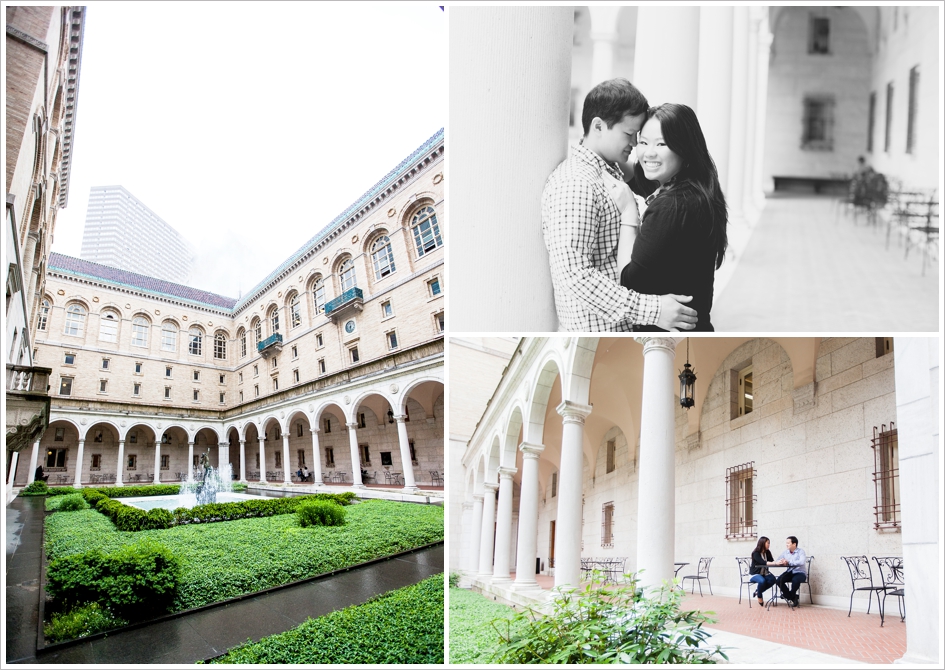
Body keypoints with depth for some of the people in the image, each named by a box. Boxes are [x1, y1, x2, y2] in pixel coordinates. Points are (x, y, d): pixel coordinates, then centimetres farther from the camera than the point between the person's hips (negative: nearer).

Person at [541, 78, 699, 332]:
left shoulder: (612, 173, 13)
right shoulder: (574, 185, -19)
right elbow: (574, 272, -27)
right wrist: (649, 310, -29)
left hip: (624, 324, 10)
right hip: (596, 328, -10)